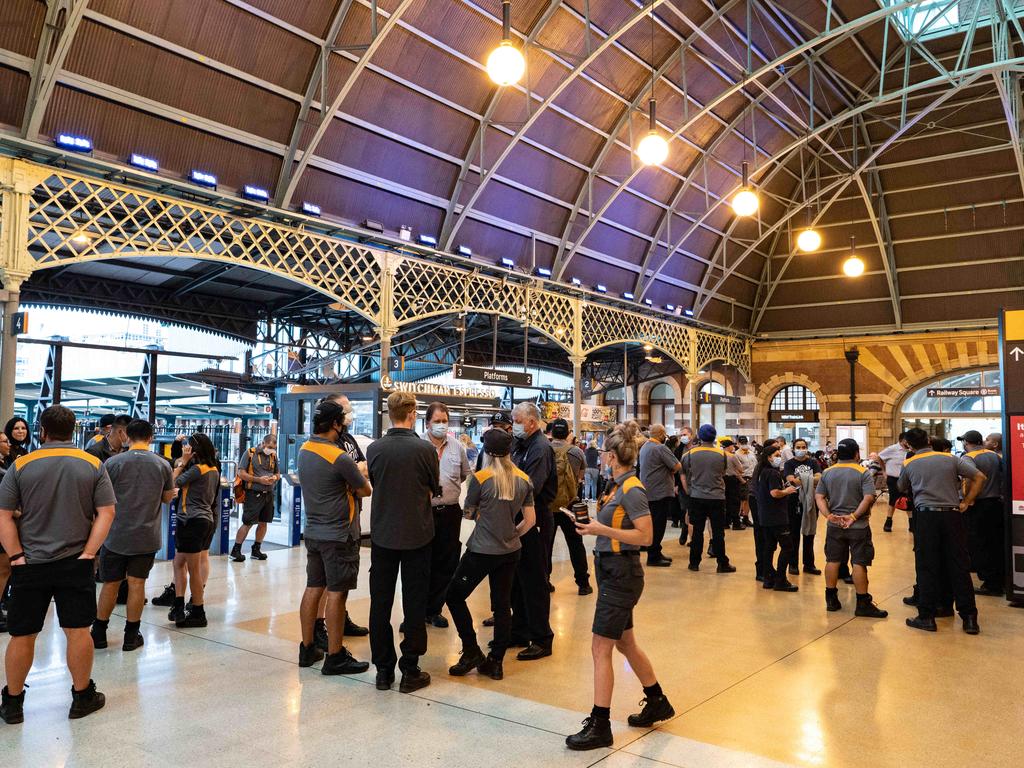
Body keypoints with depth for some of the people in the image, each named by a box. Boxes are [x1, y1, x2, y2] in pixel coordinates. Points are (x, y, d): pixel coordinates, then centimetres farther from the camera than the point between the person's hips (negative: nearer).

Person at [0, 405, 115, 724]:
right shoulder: (93, 465, -2)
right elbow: (106, 513, -7)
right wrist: (87, 553, -5)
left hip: (30, 565, 0)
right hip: (75, 564, 0)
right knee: (78, 631, 7)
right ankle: (82, 697, 19)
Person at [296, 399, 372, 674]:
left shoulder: (303, 451, 4)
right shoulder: (340, 458, -20)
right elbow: (365, 490, -8)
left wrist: (352, 473, 4)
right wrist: (358, 476, 11)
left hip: (313, 532, 8)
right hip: (339, 535, -8)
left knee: (313, 588, 13)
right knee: (336, 594, -1)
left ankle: (307, 649, 22)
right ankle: (335, 657, 6)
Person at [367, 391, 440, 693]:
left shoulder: (374, 449, -7)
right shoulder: (425, 449, -13)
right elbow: (435, 489, 1)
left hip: (382, 535, 2)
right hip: (417, 535, -2)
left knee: (380, 603, 11)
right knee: (414, 604, 7)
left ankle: (383, 670, 18)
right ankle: (410, 671, 13)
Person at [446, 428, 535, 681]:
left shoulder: (480, 478, -12)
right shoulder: (523, 479, 0)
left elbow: (469, 514, 1)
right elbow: (530, 520, 3)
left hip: (482, 551, -5)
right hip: (511, 551, 5)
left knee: (455, 596, 11)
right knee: (502, 605, 11)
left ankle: (472, 652, 10)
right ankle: (495, 663, 17)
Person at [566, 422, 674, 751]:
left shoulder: (632, 489, -17)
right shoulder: (619, 486, 9)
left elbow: (646, 536, -20)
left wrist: (602, 530, -23)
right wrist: (595, 524, 3)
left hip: (621, 574, -10)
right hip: (613, 572, 10)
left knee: (601, 649, -4)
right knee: (625, 643, 20)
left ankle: (600, 726, 6)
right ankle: (658, 703, 36)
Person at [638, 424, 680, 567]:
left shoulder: (644, 447, 12)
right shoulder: (660, 448, -16)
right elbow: (678, 466, -19)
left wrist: (667, 471, 9)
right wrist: (671, 472, 1)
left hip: (648, 491, 9)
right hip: (660, 492, -9)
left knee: (654, 524, 16)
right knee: (658, 525, -4)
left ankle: (656, 553, 25)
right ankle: (653, 558, 0)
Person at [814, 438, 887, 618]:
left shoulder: (827, 473, 5)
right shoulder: (863, 473, -7)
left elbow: (819, 497, 0)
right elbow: (868, 498, -18)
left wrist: (828, 515, -8)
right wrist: (854, 516, -17)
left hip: (835, 525, 4)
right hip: (858, 526, -4)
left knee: (833, 561, 10)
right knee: (859, 563, 0)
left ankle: (831, 599, 17)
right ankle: (863, 604, 5)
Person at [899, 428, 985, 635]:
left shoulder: (909, 464, 5)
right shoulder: (950, 458, 7)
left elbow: (900, 489, 19)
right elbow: (979, 477, 6)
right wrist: (966, 503, 8)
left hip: (926, 516, -1)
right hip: (952, 515, 1)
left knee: (927, 567, 4)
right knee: (959, 567, 6)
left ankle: (926, 617, 6)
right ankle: (969, 618, 11)